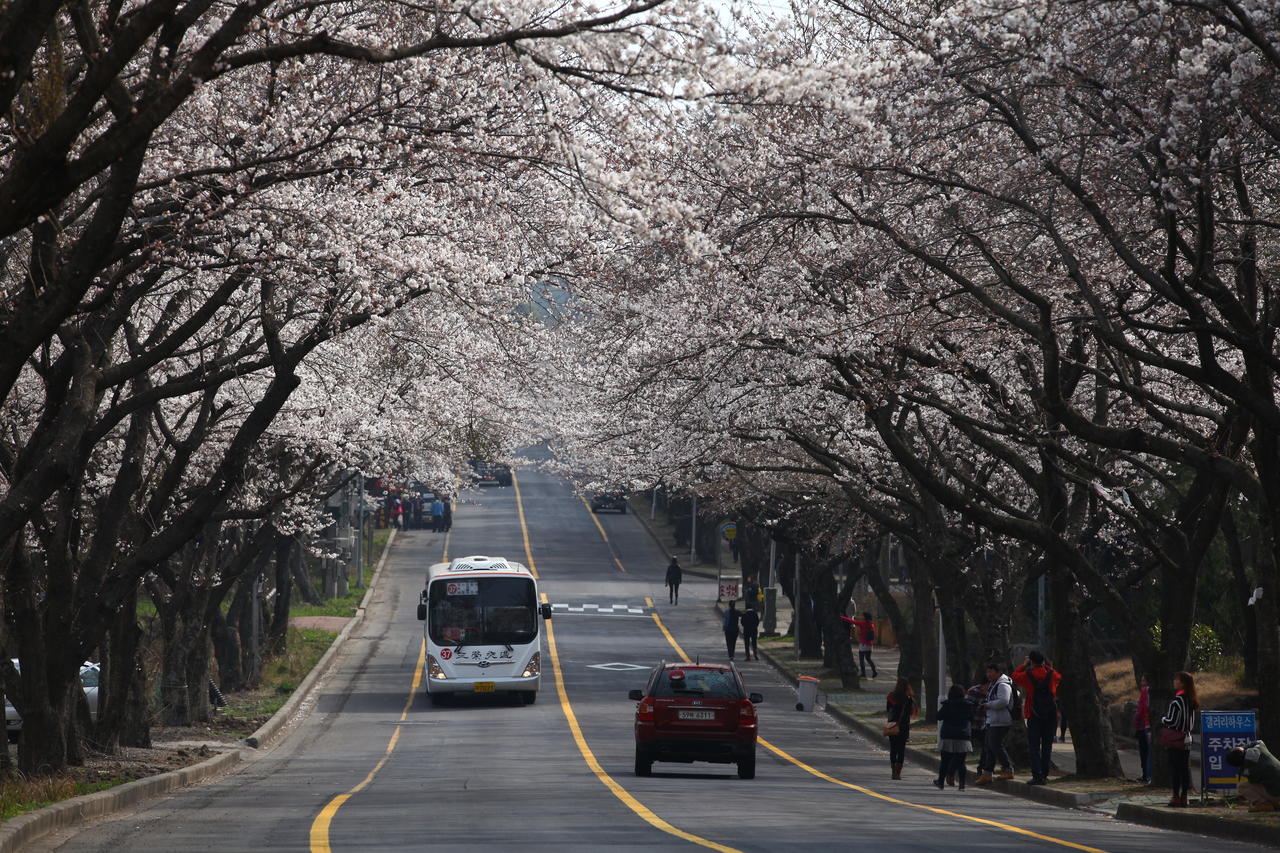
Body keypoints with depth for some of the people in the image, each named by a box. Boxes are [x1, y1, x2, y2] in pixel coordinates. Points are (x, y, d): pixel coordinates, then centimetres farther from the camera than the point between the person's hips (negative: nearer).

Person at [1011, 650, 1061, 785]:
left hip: (1034, 716, -3)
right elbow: (1059, 676, 23)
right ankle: (1045, 774, 8)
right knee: (1047, 746, 9)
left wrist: (1024, 665, 22)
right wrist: (1045, 666, 24)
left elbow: (1015, 676, 12)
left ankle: (1037, 775, -10)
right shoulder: (1051, 674, -1)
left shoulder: (1028, 675, -7)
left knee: (1034, 746, 0)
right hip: (1051, 715, 3)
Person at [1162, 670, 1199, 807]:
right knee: (1185, 768, 8)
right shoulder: (1190, 700, 9)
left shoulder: (1177, 700, -16)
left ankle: (1176, 797, -6)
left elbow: (1172, 721, -17)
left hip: (1175, 740, -8)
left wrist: (1163, 719, 2)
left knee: (1176, 768, -6)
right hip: (1186, 738, 8)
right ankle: (1184, 797, 10)